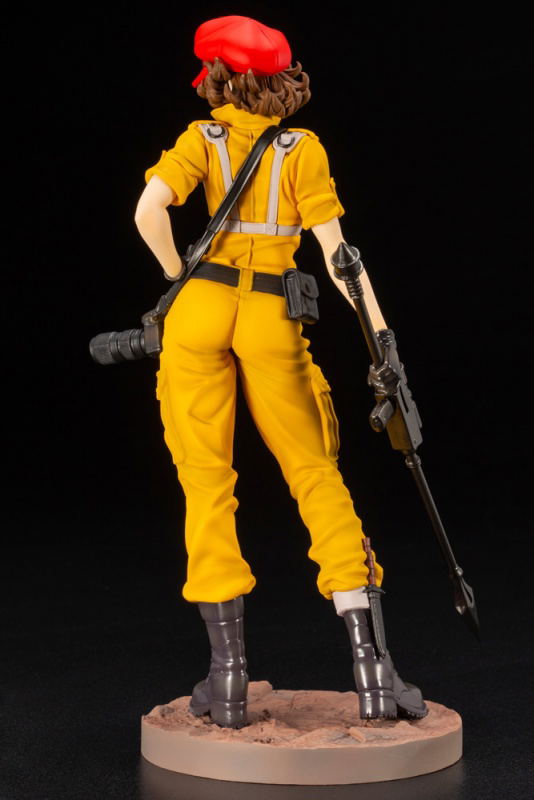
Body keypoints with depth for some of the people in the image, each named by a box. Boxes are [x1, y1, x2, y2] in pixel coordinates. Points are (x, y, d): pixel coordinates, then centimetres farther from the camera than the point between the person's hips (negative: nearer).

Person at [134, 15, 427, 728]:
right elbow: (335, 251, -3)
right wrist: (380, 331, -3)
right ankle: (369, 665, 1)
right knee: (318, 480, 7)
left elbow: (149, 210, -10)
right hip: (272, 323, 1)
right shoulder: (304, 148, 6)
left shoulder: (202, 138, 4)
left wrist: (182, 281, 4)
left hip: (201, 314, 0)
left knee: (208, 486, 5)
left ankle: (228, 674, 4)